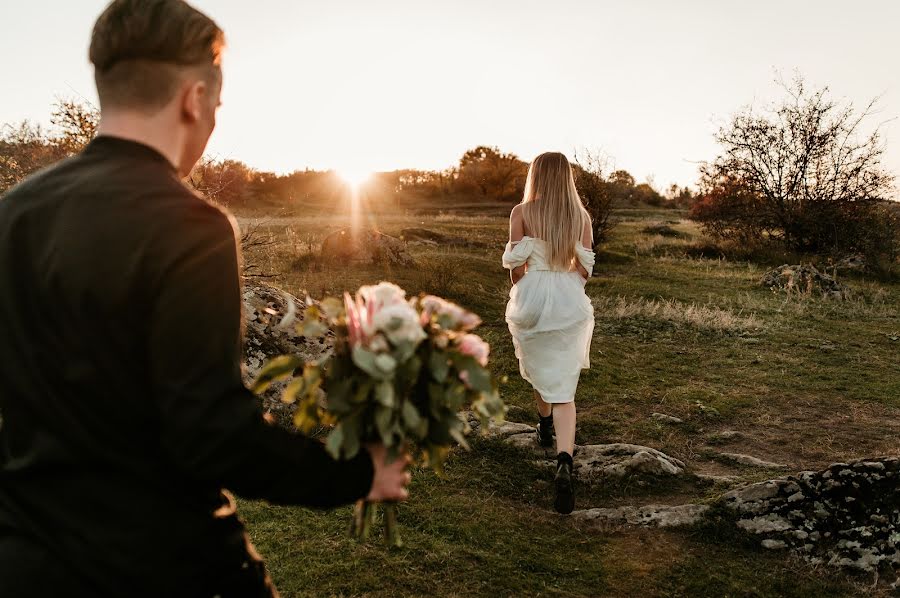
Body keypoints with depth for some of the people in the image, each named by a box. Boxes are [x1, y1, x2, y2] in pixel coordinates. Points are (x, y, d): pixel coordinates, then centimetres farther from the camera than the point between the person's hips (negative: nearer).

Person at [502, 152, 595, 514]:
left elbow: (515, 265, -8)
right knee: (563, 389, 0)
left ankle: (545, 426, 49)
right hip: (571, 304, 1)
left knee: (539, 367, 26)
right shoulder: (581, 217, 3)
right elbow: (585, 269, 3)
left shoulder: (522, 213, -5)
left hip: (531, 299, -1)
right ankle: (564, 463, -19)